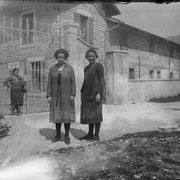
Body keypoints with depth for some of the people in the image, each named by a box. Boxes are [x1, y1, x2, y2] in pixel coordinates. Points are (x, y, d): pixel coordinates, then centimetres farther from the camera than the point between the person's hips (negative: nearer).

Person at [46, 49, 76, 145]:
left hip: (66, 95, -2)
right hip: (56, 96, 2)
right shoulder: (52, 69, 3)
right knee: (57, 115, 5)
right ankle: (58, 135, 19)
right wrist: (48, 96, -6)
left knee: (66, 115, -3)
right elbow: (49, 83, 2)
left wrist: (73, 95, -14)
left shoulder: (70, 68, -3)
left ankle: (67, 136, 8)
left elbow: (73, 82, -5)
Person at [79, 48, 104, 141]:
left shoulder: (99, 66, -6)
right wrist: (82, 94, 14)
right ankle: (90, 134, 16)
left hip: (95, 92, -8)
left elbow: (101, 80, -12)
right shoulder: (86, 68, 17)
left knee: (96, 114, -5)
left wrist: (99, 93, -21)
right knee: (89, 114, 9)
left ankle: (96, 135, 2)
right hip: (87, 93, 8)